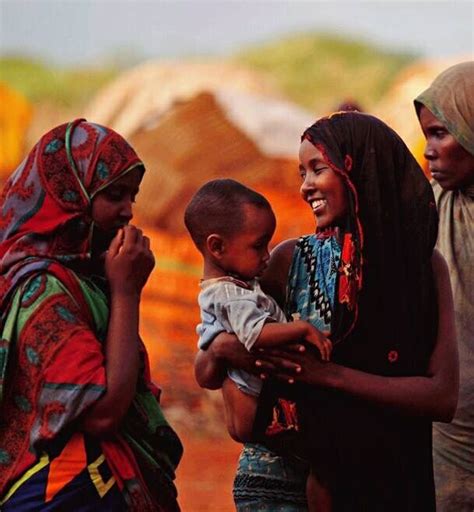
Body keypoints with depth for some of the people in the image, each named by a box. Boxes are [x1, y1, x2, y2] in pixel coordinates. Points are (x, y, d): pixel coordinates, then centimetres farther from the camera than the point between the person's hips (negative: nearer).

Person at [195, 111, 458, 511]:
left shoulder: (425, 266, -4)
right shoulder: (294, 260, -4)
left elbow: (444, 398, -13)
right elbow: (206, 375, 0)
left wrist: (327, 374, -21)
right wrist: (222, 348, -24)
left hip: (383, 478, 1)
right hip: (283, 476, -1)